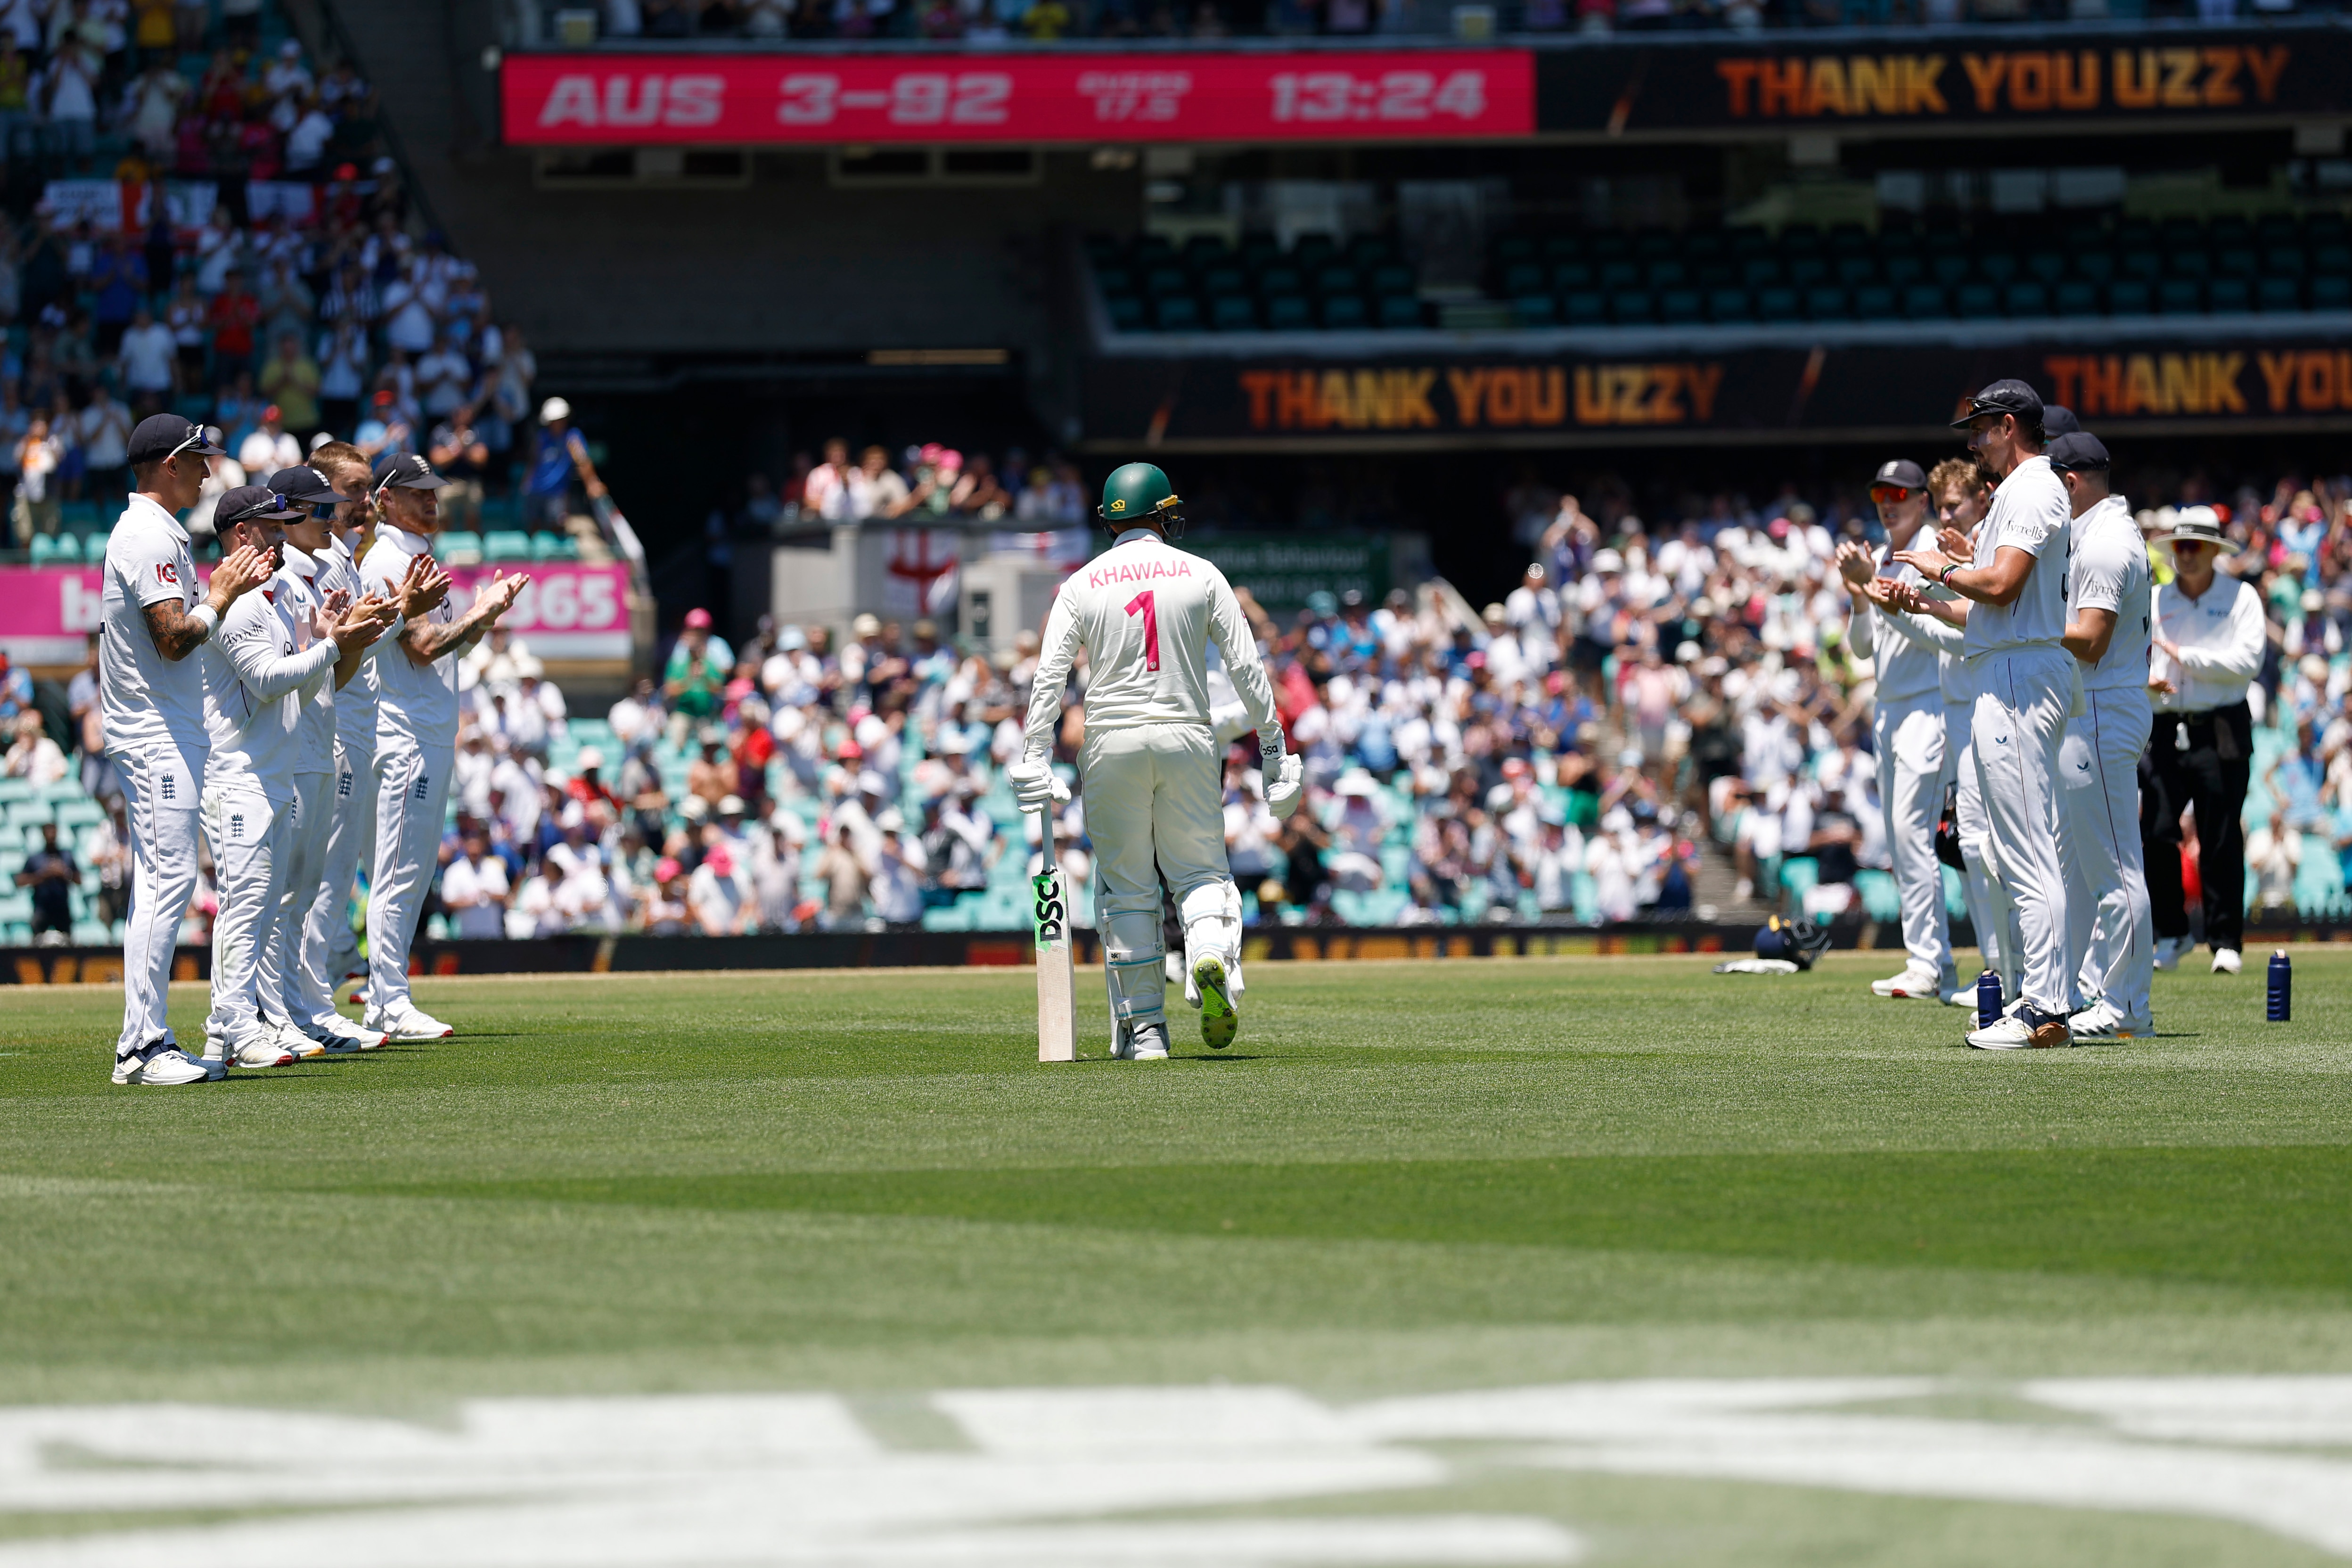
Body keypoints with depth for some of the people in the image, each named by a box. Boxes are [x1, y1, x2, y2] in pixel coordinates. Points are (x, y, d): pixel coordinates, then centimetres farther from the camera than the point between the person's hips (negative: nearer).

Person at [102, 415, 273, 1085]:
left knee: (159, 883, 11)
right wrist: (223, 596, -9)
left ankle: (142, 1043, 12)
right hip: (158, 736, -11)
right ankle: (144, 1044, -16)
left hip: (166, 737, 11)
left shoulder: (158, 534, 19)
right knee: (168, 878, -14)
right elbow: (173, 638, -21)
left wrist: (223, 585, 11)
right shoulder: (150, 538, -14)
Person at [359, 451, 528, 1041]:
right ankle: (391, 1004, -9)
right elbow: (423, 648, -19)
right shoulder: (389, 561, -12)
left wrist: (486, 610, 8)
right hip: (405, 734, -11)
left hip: (432, 735, 11)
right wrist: (484, 611, -14)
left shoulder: (417, 557, 19)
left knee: (414, 873, 12)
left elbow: (447, 643, 20)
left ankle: (383, 1002, 15)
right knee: (399, 872, -9)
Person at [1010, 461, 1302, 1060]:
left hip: (1113, 742, 0)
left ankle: (1143, 1027, 5)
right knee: (1199, 869, 8)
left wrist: (1036, 758, -4)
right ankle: (1212, 956, -25)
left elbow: (1050, 674, -3)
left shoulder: (1082, 584, 4)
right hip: (1187, 740, 0)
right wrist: (1273, 744, 7)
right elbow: (1246, 666, 2)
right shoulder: (1201, 575, 4)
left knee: (1126, 887, 6)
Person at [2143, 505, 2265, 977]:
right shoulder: (2154, 601, 13)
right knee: (2155, 835, -5)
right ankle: (2172, 934, 9)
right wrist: (2144, 680, -11)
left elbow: (2247, 663, -8)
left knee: (2221, 842, -4)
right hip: (2168, 731, 3)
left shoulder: (2241, 598, 4)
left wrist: (2184, 656, -11)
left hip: (2222, 731, -3)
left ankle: (2225, 940, 3)